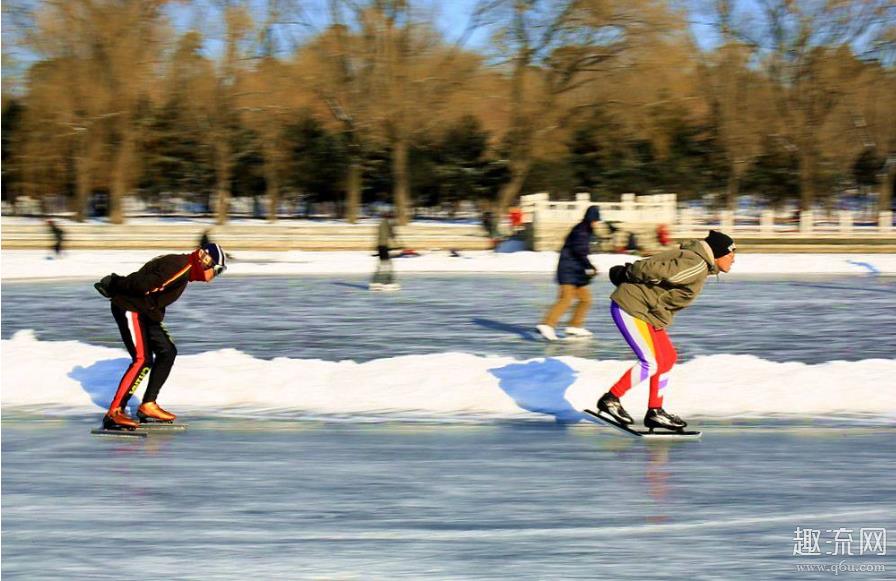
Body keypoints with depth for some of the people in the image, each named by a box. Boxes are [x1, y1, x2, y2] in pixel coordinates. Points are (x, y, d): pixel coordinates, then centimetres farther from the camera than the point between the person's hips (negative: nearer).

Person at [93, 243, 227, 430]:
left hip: (146, 312, 11)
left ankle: (148, 405, 13)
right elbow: (145, 284, -26)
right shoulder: (181, 266, -20)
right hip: (129, 307, -11)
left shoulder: (186, 269, 16)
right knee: (142, 360, -18)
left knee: (167, 352, 9)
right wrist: (115, 287, -17)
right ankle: (114, 412, -19)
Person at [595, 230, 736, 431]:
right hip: (631, 308, -11)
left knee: (668, 357, 11)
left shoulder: (700, 265, 13)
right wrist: (627, 274, -13)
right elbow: (654, 270, -26)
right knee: (651, 363, -12)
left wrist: (625, 272, 10)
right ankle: (610, 399, -1)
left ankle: (655, 411, 18)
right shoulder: (695, 266, -21)